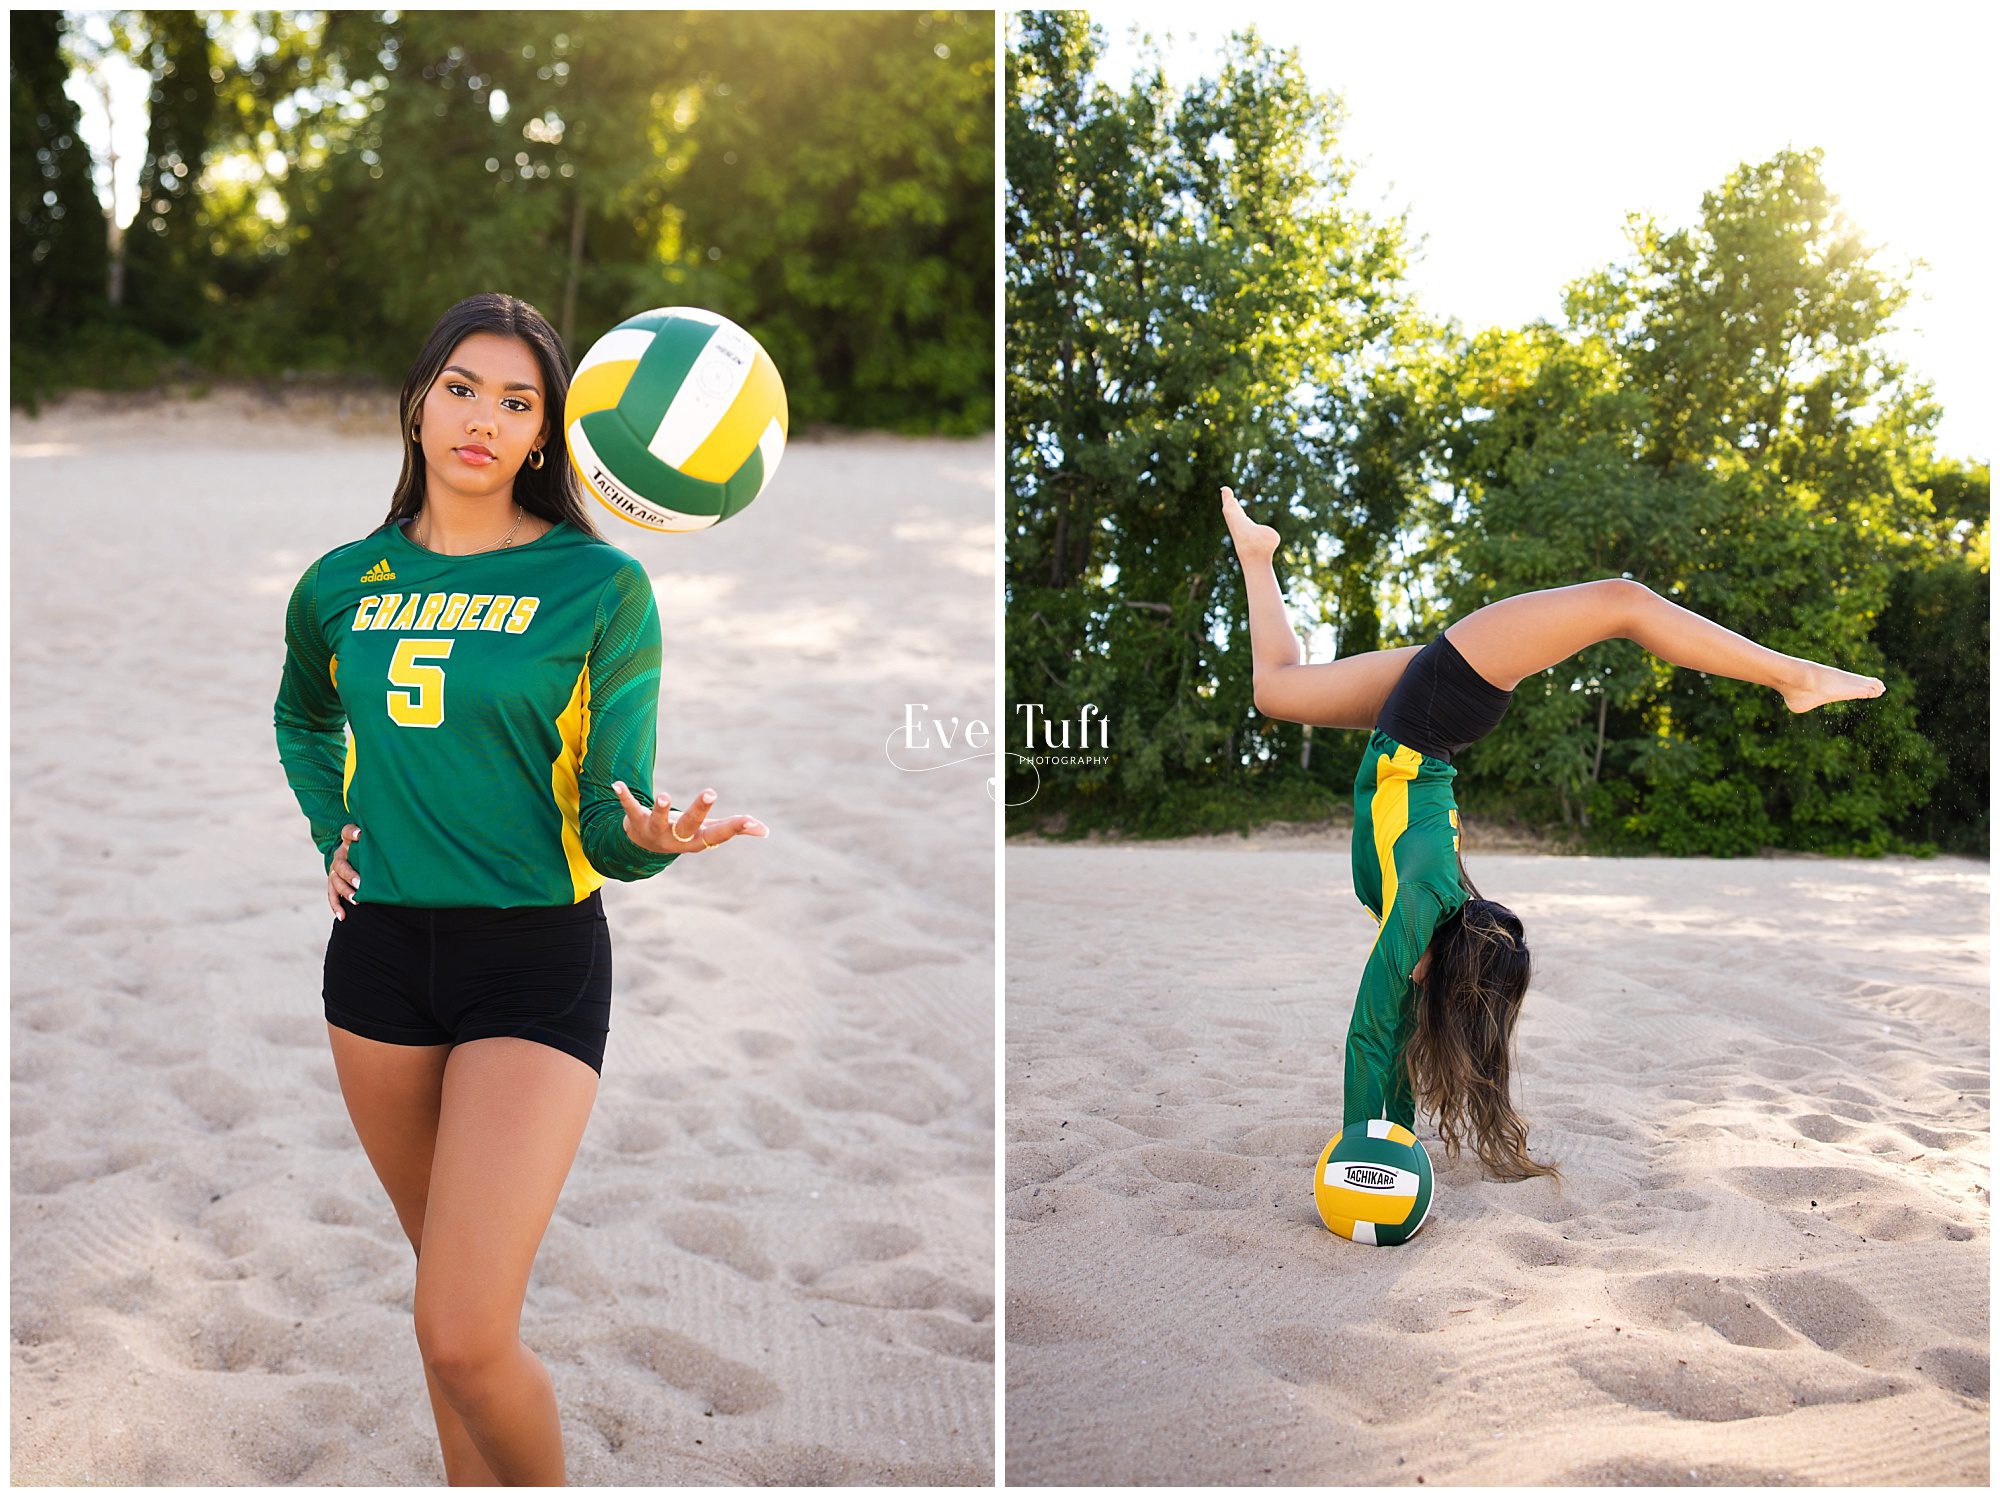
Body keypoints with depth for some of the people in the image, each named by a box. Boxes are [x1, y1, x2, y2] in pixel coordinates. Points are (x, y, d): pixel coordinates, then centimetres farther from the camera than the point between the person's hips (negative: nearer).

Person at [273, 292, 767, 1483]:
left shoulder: (599, 586, -7)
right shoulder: (344, 583, 4)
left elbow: (609, 832, -8)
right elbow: (303, 722, 27)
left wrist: (650, 835, -30)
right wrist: (332, 830, 12)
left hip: (536, 959, -4)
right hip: (380, 949, 5)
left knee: (467, 1335, -11)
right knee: (451, 1293, 17)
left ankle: (547, 1485, 17)